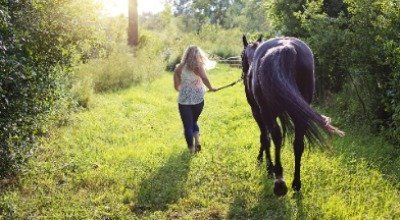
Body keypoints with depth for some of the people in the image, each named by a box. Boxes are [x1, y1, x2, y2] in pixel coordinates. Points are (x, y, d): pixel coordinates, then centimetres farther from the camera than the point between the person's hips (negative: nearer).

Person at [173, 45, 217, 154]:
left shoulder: (179, 68, 0)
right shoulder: (198, 67, -7)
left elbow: (176, 86, 7)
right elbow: (204, 78, -26)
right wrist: (211, 88, -11)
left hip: (184, 101, 0)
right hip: (198, 100, 0)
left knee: (188, 125, 8)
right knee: (194, 121, 23)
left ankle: (191, 149, 4)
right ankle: (197, 140, 3)